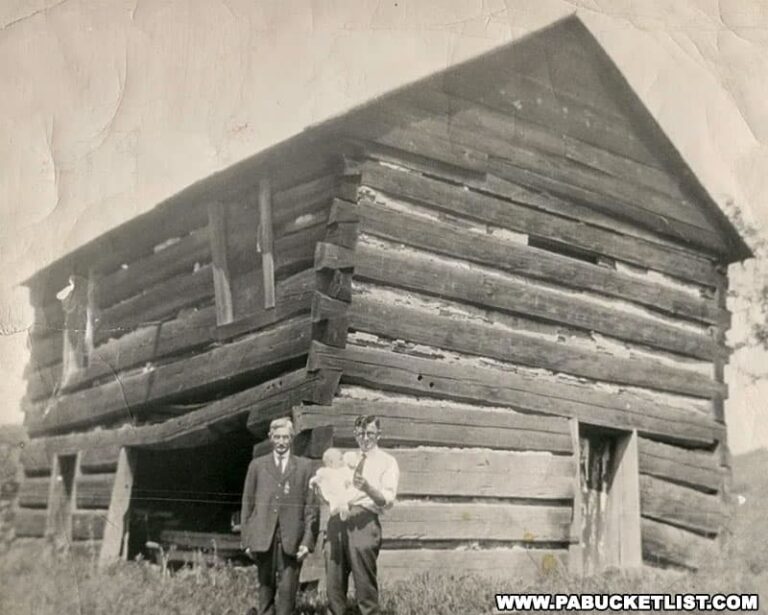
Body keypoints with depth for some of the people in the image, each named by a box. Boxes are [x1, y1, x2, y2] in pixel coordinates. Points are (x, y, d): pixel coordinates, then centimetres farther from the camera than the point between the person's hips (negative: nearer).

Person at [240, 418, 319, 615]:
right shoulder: (257, 465, 11)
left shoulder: (304, 466, 8)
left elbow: (311, 506, 4)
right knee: (266, 587, 6)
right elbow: (247, 504, 10)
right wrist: (246, 539, 4)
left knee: (287, 589, -3)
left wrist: (308, 540, -4)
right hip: (263, 537, 1)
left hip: (291, 539, -1)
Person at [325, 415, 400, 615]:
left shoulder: (387, 462, 7)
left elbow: (387, 500, -5)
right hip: (337, 518, 5)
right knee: (334, 580, 4)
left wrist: (367, 488, -22)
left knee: (365, 581, -5)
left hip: (364, 520, -4)